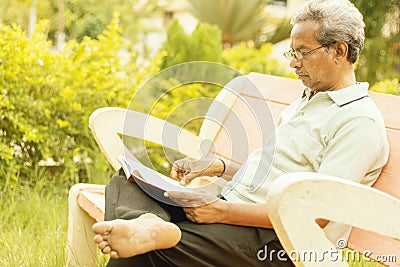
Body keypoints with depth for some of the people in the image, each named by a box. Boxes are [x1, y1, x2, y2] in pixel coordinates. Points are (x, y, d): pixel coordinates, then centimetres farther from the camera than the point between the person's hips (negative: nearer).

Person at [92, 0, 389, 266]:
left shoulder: (360, 121, -11)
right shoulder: (306, 100, 22)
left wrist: (223, 211, -22)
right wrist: (217, 166, 10)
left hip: (274, 241, -10)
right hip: (232, 207, 10)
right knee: (126, 181, -15)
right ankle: (148, 224, -39)